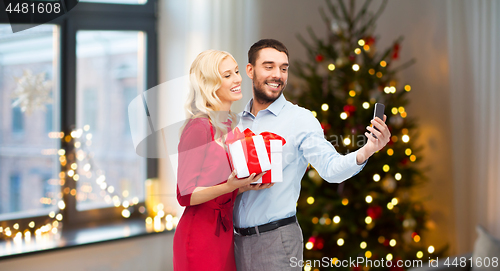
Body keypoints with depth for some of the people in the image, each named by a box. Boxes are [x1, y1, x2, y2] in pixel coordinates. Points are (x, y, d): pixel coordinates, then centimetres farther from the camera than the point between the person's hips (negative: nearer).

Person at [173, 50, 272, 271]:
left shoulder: (231, 125, 9)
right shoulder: (199, 127, -14)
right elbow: (185, 195, -16)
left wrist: (247, 184, 0)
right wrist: (229, 187, -29)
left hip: (225, 232, 8)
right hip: (200, 235, -7)